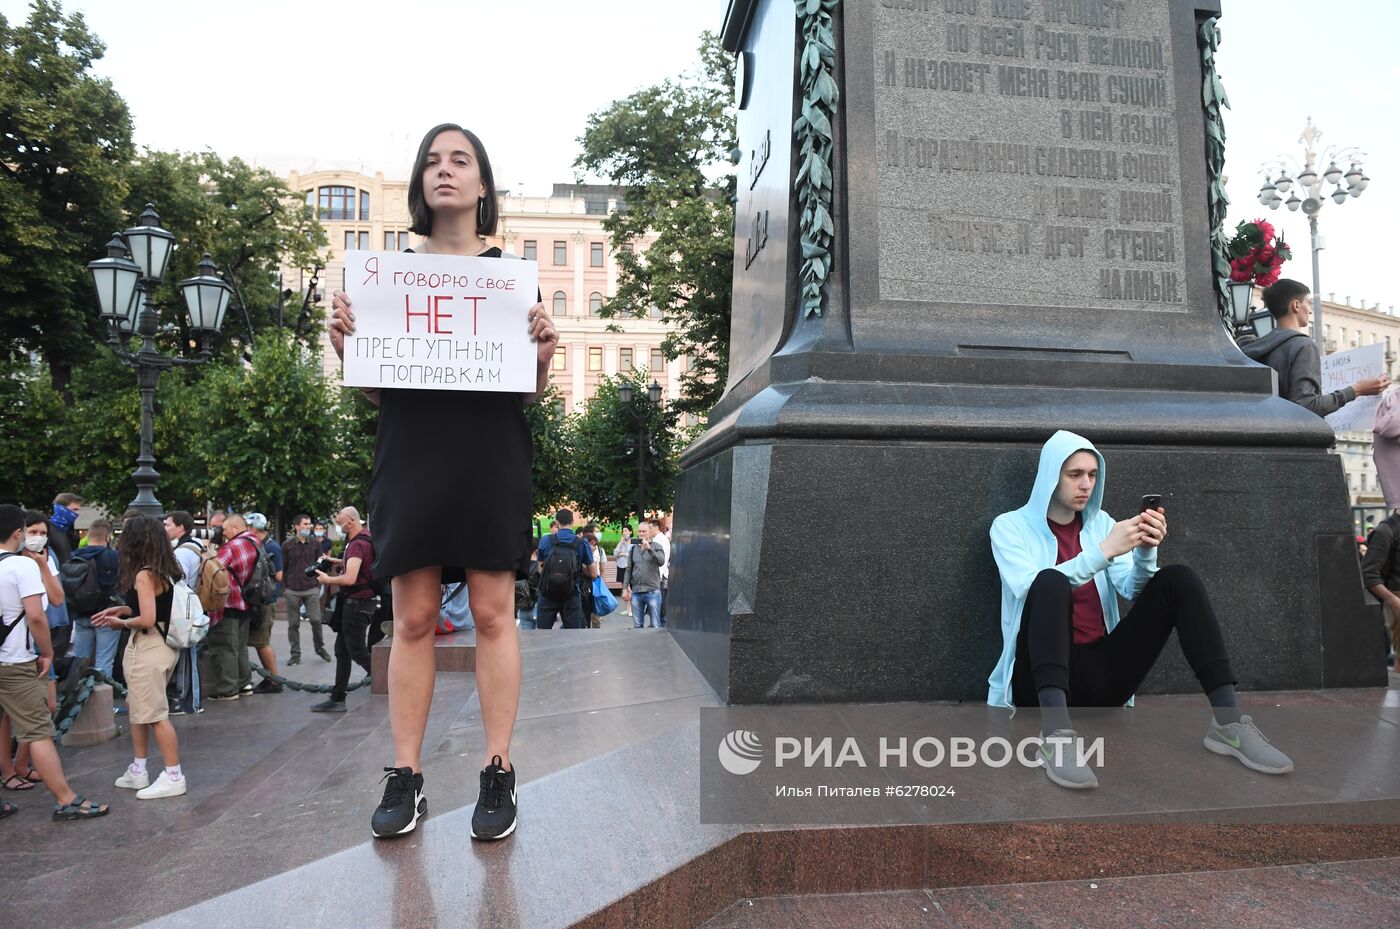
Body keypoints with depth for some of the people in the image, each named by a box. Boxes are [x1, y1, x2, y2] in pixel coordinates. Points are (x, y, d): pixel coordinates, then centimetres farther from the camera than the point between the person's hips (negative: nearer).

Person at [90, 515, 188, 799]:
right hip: (162, 645, 9)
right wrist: (122, 609, 12)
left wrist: (122, 623, -4)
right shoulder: (165, 571, 8)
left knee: (155, 714, -2)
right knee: (137, 709, 19)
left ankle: (173, 777, 6)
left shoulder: (144, 574, -18)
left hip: (149, 648, -9)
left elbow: (147, 620, -22)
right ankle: (138, 771, 29)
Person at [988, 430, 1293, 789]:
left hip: (1101, 671, 5)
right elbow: (1034, 589, -18)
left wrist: (1145, 552, -17)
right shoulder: (1010, 526, 0)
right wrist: (1103, 551, -24)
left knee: (1177, 579, -10)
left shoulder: (1100, 522, 15)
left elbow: (1133, 590, 3)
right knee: (1051, 581, -34)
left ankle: (1227, 722, -18)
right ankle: (1055, 733, -49)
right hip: (1042, 676, -5)